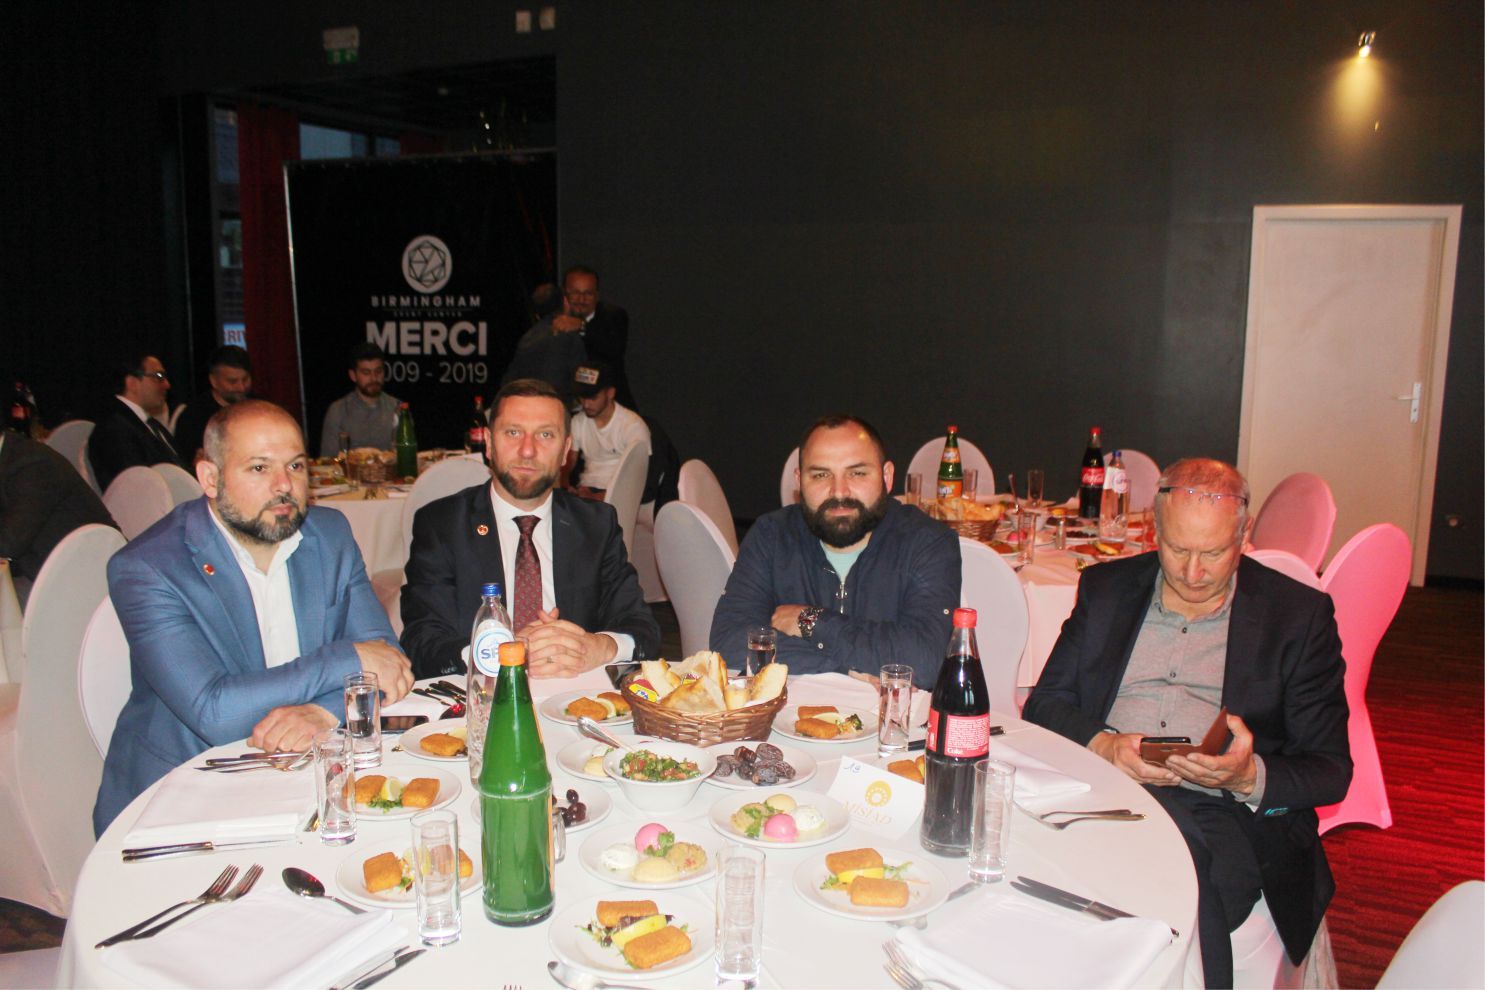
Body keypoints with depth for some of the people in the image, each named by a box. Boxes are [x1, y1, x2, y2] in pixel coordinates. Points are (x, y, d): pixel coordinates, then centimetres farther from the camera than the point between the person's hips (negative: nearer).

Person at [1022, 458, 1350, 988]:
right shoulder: (1107, 588, 15)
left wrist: (1248, 776, -15)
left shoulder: (1299, 614, 8)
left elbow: (1331, 771, 6)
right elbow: (1044, 703, 13)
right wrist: (1103, 745, -9)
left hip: (1227, 814, -1)